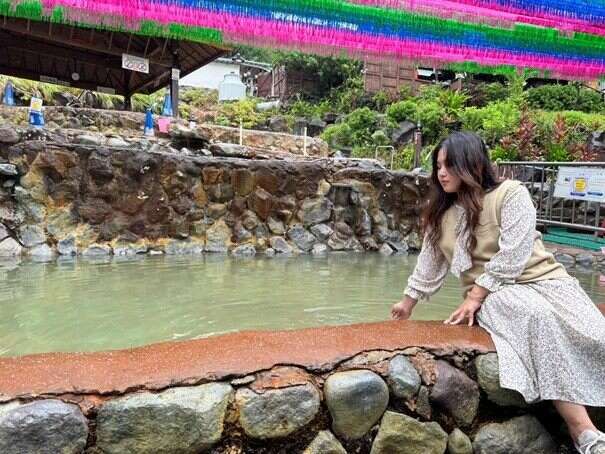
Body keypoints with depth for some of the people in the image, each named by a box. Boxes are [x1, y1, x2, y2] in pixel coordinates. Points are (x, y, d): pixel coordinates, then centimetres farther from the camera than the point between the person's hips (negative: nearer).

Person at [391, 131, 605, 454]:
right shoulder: (440, 213, 11)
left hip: (541, 280, 0)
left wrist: (473, 298, -15)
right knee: (540, 318, -32)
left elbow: (511, 257, -12)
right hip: (493, 294, 0)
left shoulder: (511, 193, -4)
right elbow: (429, 263, 21)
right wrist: (409, 301, 28)